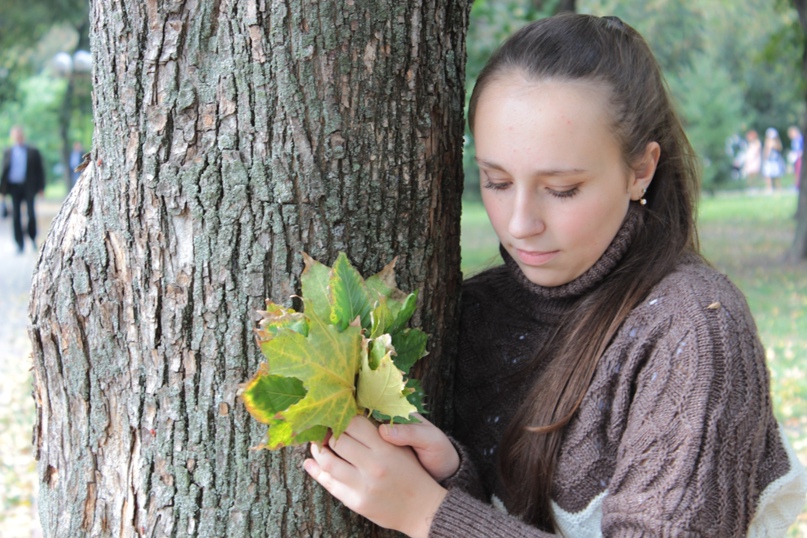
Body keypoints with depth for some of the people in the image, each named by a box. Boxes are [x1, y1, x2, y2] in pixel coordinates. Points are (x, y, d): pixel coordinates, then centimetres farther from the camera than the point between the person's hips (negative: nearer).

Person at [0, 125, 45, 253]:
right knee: (16, 216, 1)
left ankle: (33, 237, 15)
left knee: (30, 213, -7)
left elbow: (40, 169, 6)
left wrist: (40, 187, -1)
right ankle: (20, 244, 6)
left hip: (28, 187, -2)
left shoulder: (33, 152, 6)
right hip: (14, 186, 2)